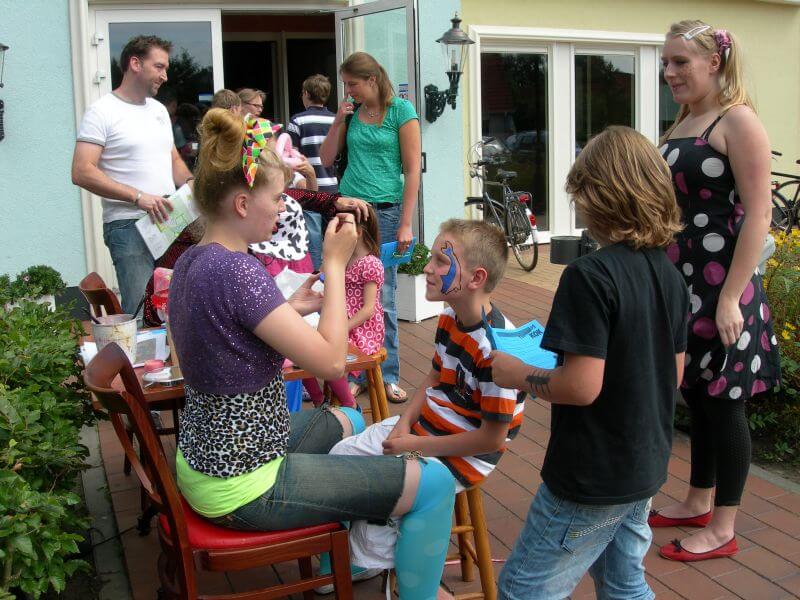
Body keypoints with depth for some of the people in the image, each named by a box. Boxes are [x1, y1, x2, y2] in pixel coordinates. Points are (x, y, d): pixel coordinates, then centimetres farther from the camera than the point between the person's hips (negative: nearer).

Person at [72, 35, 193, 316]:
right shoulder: (102, 112, -5)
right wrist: (138, 196, -20)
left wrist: (190, 183, 3)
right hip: (129, 227, -6)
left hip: (169, 220, 7)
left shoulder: (159, 110, 18)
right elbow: (82, 172, -13)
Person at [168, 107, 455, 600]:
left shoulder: (192, 260, 4)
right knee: (434, 484, -9)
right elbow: (332, 361, -25)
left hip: (205, 461, 10)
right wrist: (335, 264, -16)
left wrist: (289, 311, 5)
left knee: (348, 423, 34)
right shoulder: (236, 270, -25)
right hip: (242, 488, -10)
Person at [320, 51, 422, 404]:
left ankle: (387, 376, 13)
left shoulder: (401, 111, -2)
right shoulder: (351, 111, 12)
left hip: (385, 212, -4)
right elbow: (326, 159, 15)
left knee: (382, 299, 1)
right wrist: (339, 120, 1)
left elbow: (413, 169, -6)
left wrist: (405, 224, -10)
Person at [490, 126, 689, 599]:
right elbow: (673, 375, 10)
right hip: (647, 467, 8)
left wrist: (517, 374, -11)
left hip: (592, 478, -8)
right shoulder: (671, 275, 2)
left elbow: (582, 386, -26)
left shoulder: (592, 275, -23)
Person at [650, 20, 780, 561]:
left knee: (724, 403, 2)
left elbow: (757, 215, -16)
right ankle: (698, 503, 31)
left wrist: (731, 298, -21)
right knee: (697, 397, 16)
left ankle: (723, 529, 14)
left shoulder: (738, 122, -11)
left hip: (719, 283, -8)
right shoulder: (681, 125, 14)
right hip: (679, 282, 8)